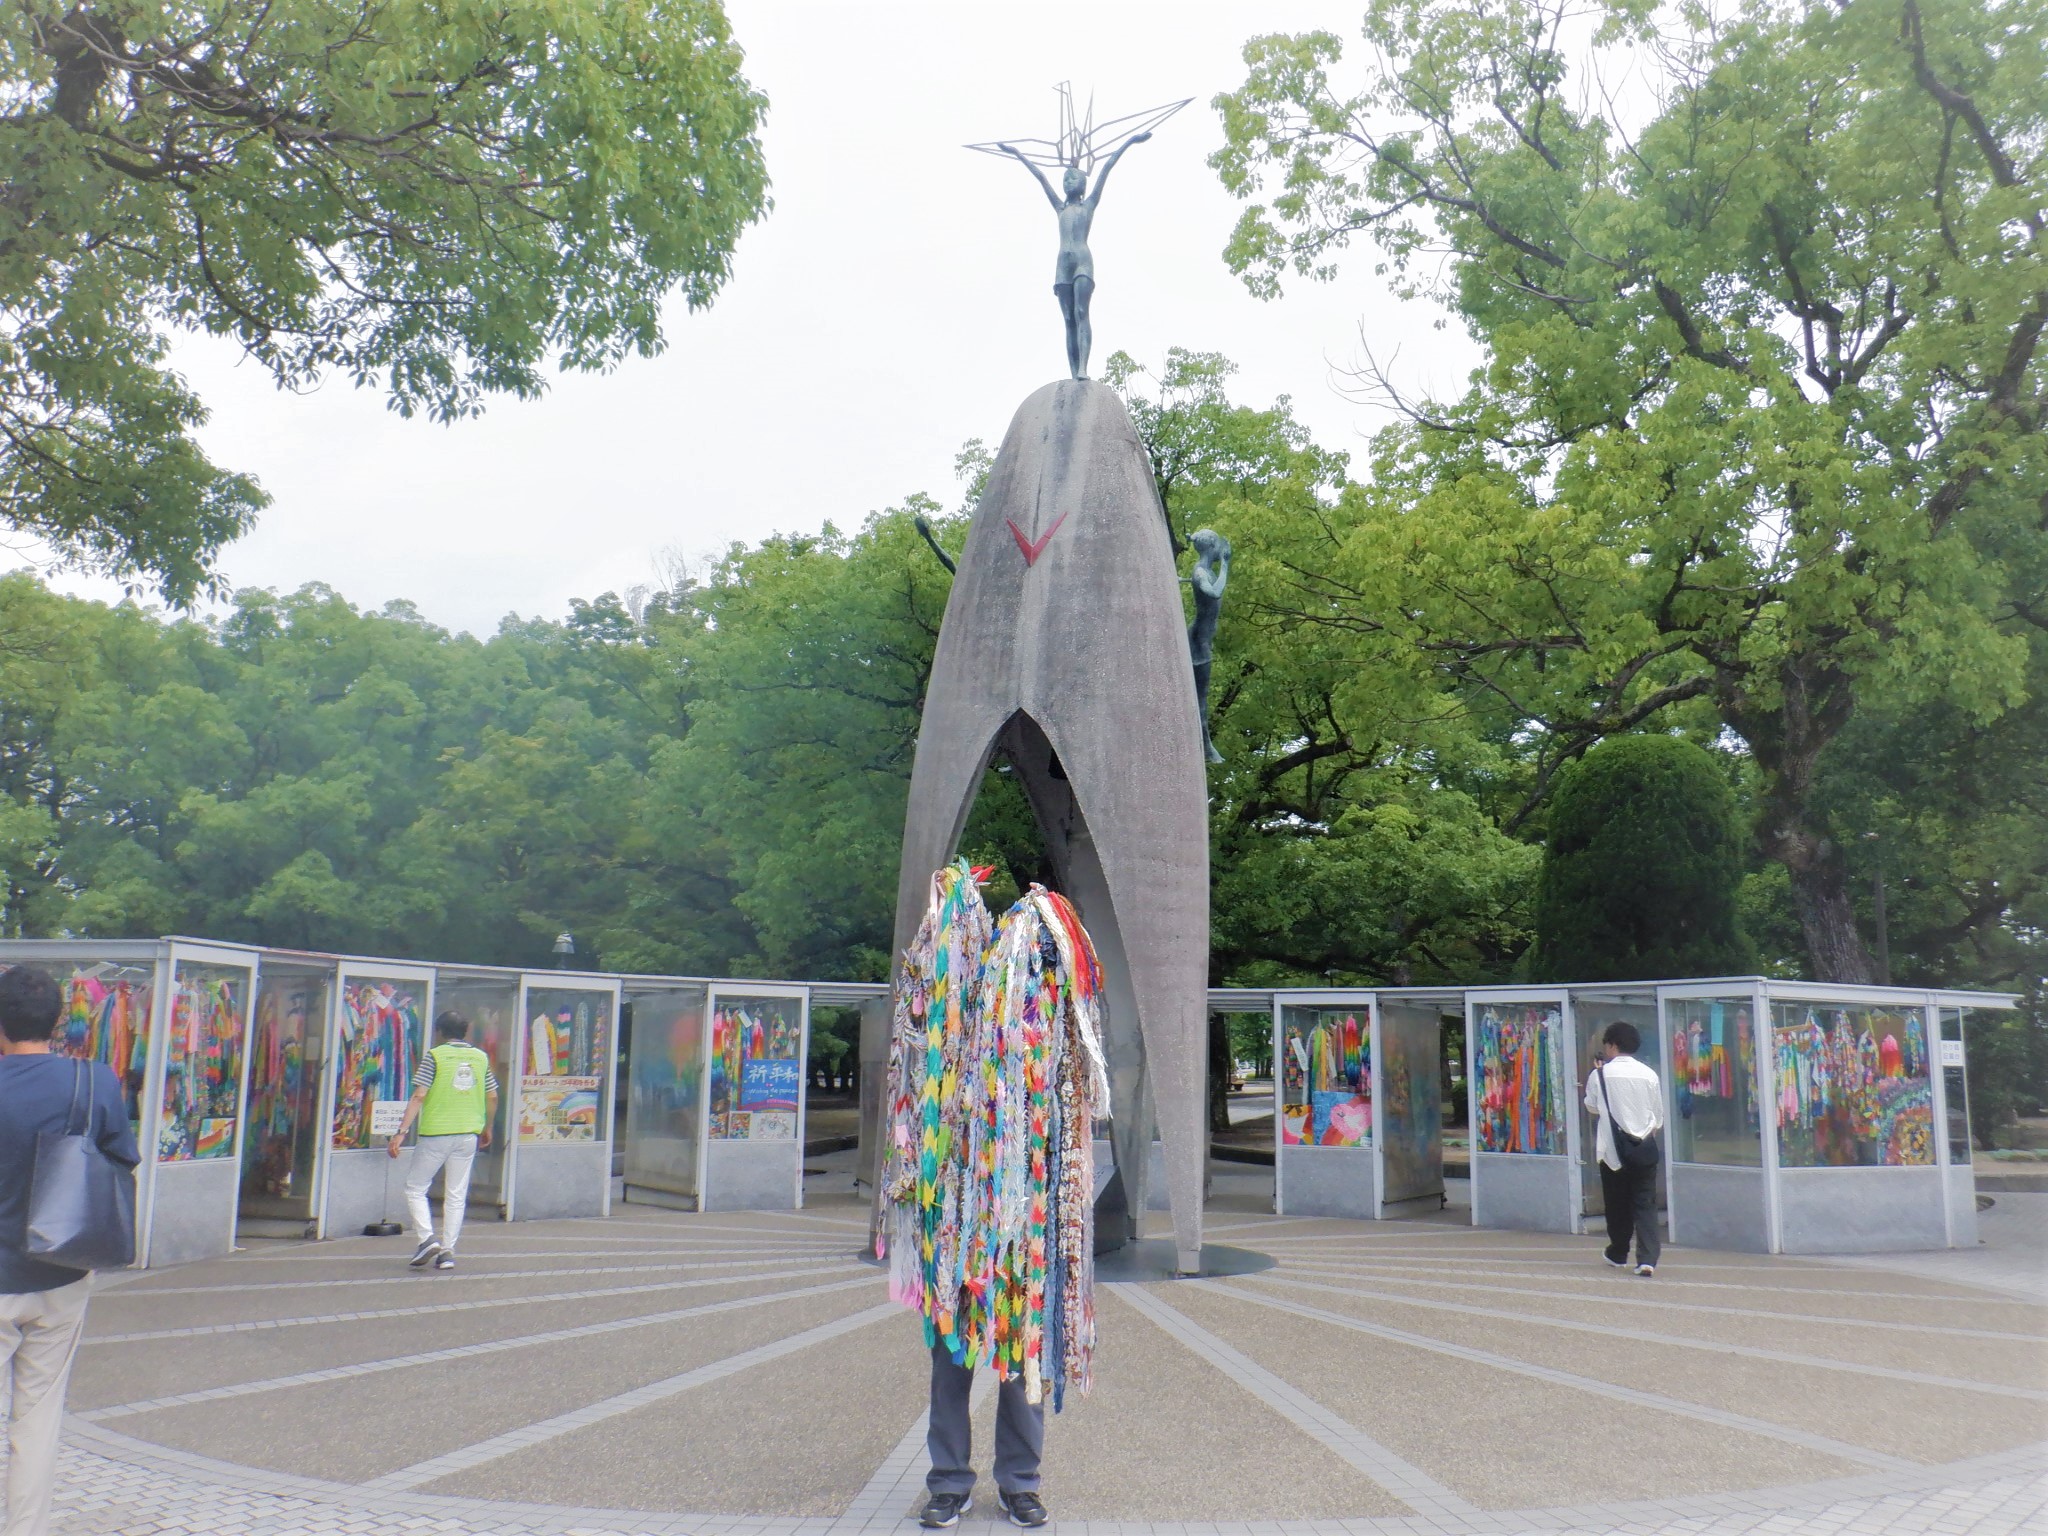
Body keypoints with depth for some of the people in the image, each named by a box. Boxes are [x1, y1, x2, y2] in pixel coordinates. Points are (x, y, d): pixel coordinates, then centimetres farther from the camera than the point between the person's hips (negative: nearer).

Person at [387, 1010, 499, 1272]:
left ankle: (426, 1238, -4)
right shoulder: (481, 1057, 8)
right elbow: (492, 1097, 11)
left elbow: (419, 1096, -12)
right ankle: (447, 1251, 8)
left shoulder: (434, 1056, -5)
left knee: (415, 1187, 11)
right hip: (468, 1135, 4)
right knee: (456, 1195, 10)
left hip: (436, 1133, -4)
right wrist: (487, 1128, 25)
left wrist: (402, 1132, -12)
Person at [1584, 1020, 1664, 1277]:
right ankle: (1647, 1258, -10)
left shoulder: (1600, 1074, -6)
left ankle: (1618, 1254, 25)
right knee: (1645, 1202, 2)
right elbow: (1659, 1115, 8)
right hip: (1645, 1146, 1)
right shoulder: (1649, 1074, 0)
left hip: (1613, 1147, -1)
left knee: (1616, 1201, 13)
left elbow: (1592, 1108, 9)